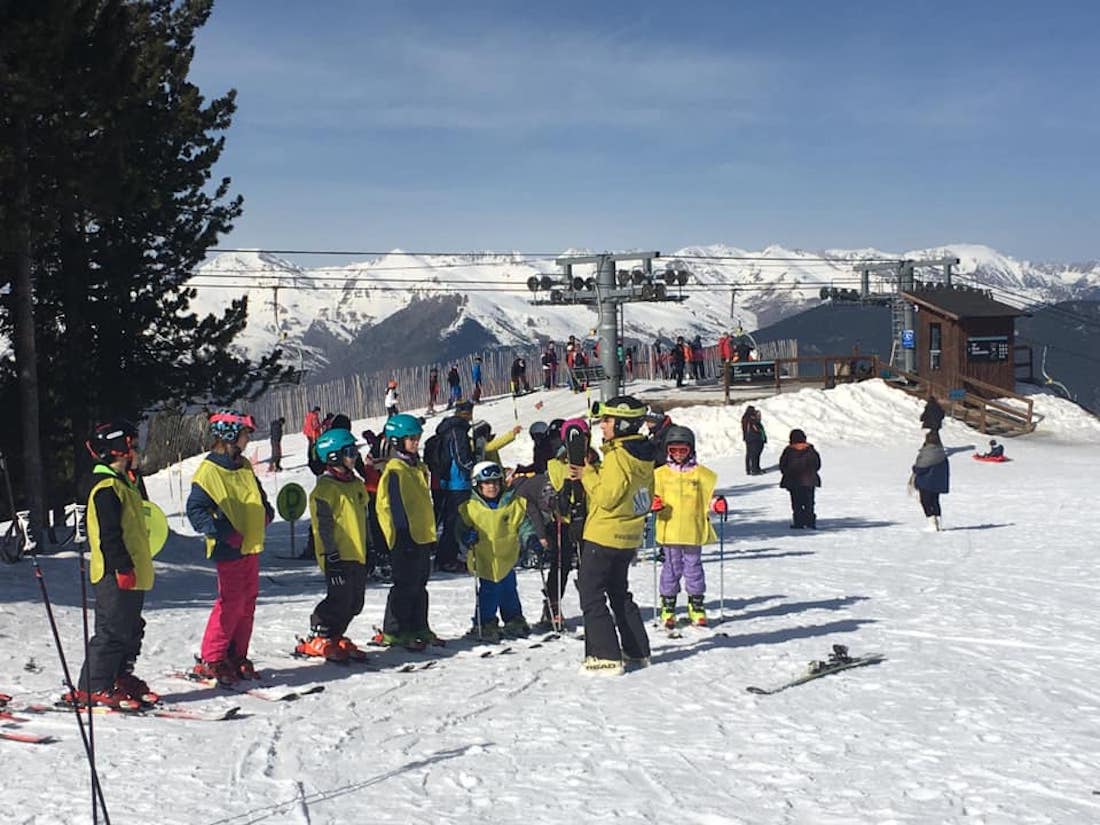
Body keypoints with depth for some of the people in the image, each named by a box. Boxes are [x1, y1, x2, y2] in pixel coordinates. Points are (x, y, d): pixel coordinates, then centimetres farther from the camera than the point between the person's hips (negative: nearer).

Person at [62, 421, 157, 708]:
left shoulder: (121, 483, 18)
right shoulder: (107, 487, -15)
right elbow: (109, 534, -21)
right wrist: (122, 567, -23)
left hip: (130, 576, 10)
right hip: (116, 576, -10)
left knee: (131, 630, 16)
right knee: (112, 631, -8)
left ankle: (121, 679, 26)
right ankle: (91, 689, -3)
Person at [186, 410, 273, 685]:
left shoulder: (243, 466, 13)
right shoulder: (209, 471, -12)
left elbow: (257, 495, 28)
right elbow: (195, 510, -15)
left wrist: (265, 513, 9)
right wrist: (224, 532, -21)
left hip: (251, 546, 8)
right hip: (229, 550, -8)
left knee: (247, 603, 11)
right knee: (231, 603, -8)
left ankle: (236, 657, 20)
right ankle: (211, 660, 2)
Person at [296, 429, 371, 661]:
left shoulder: (356, 484, 17)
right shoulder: (325, 487, -10)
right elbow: (323, 525, -14)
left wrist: (369, 548, 22)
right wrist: (331, 555, -17)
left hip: (357, 555, 9)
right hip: (338, 557, -8)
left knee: (354, 602, 11)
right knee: (340, 599, -9)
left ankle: (335, 637, 24)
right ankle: (318, 640, 3)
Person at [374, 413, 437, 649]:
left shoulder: (418, 467, 16)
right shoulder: (394, 470, -13)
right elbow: (395, 506, -17)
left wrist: (431, 534, 21)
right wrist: (403, 536, -19)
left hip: (423, 536, 9)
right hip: (406, 539, -9)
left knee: (419, 585, 14)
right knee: (405, 586, -6)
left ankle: (419, 628, 21)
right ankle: (393, 632, 1)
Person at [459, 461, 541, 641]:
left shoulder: (514, 503, 2)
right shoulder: (469, 508, -3)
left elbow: (523, 525, 9)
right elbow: (462, 529, 2)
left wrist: (530, 539, -7)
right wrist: (466, 539, -18)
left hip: (506, 557, 2)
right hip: (483, 560, -2)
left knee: (508, 591, 10)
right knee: (489, 592, -3)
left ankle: (514, 621, 26)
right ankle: (485, 624, 12)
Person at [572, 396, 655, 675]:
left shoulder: (617, 456, -21)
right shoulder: (643, 456, 7)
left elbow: (607, 497, -23)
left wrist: (588, 474, -9)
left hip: (603, 536, -9)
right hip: (629, 538, 9)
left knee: (592, 596, -1)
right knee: (619, 593, 21)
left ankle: (606, 656, -5)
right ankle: (637, 651, 23)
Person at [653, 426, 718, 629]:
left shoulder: (701, 473, 5)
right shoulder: (660, 474, 6)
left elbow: (709, 494, 9)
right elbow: (653, 495, 10)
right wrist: (654, 503, -11)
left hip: (693, 530, 0)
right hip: (669, 529, 0)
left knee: (693, 566, 7)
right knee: (672, 567, 4)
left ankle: (696, 606, 18)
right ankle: (668, 607, 13)